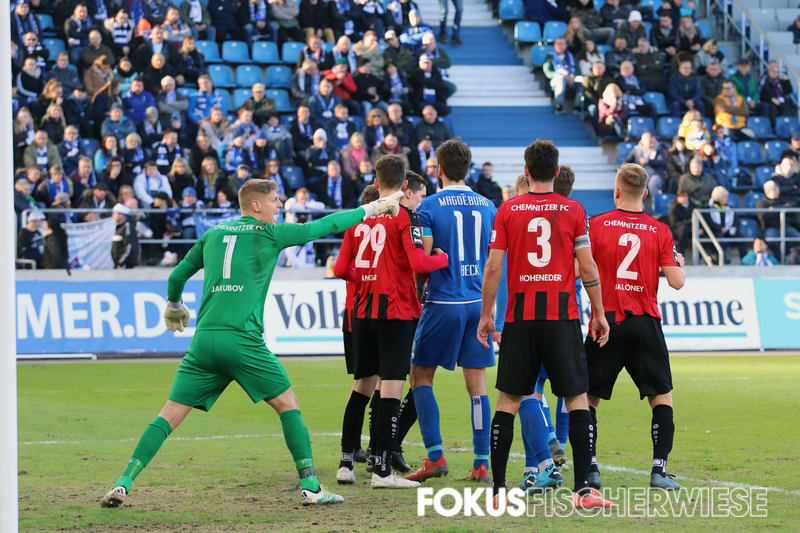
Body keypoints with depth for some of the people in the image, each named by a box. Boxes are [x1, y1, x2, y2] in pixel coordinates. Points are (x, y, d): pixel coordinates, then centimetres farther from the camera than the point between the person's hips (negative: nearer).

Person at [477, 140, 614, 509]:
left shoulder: (507, 211, 2)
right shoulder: (574, 211, 0)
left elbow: (493, 266, 0)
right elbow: (587, 268, -1)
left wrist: (486, 314, 9)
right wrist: (599, 313, 8)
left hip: (520, 318, 1)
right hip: (563, 318, -1)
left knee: (507, 402, 7)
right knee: (577, 400, 3)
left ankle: (498, 489, 4)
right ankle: (582, 489, -5)